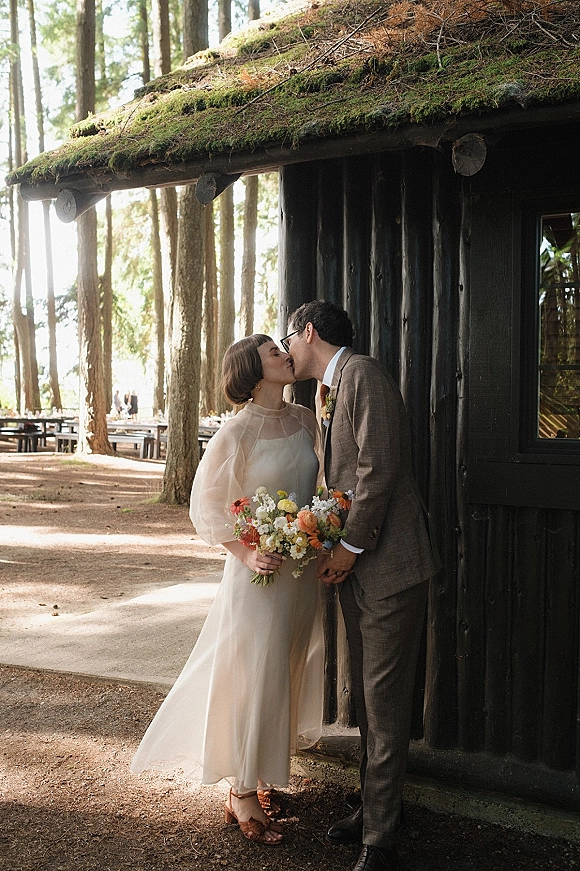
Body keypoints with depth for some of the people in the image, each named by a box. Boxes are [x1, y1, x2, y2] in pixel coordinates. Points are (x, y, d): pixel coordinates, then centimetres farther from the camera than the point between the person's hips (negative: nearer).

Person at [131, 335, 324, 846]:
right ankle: (243, 794, 18)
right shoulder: (238, 432, -15)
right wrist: (247, 553, -18)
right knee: (254, 676, 2)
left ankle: (265, 773, 35)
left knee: (288, 673, 16)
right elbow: (206, 505, -10)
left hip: (304, 567, 7)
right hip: (259, 569, -6)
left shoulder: (305, 420, 4)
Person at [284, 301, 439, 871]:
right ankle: (372, 809, 31)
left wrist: (349, 547, -14)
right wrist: (336, 550, 5)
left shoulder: (361, 373, -11)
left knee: (384, 702, -3)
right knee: (365, 697, 17)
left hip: (387, 565, -10)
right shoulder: (330, 392, 18)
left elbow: (380, 468, -20)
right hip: (354, 567, 10)